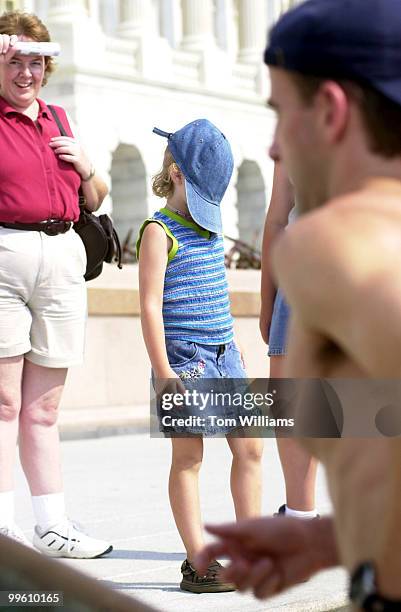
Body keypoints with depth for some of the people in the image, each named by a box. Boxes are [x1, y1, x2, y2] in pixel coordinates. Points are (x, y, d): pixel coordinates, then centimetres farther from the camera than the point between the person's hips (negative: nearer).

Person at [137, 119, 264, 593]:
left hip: (223, 356, 8)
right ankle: (198, 560, 4)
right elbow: (151, 305, -15)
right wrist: (163, 371, -19)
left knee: (249, 448, 8)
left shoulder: (210, 226, 15)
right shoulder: (160, 232, -10)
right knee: (188, 457, -1)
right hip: (184, 357, -8)